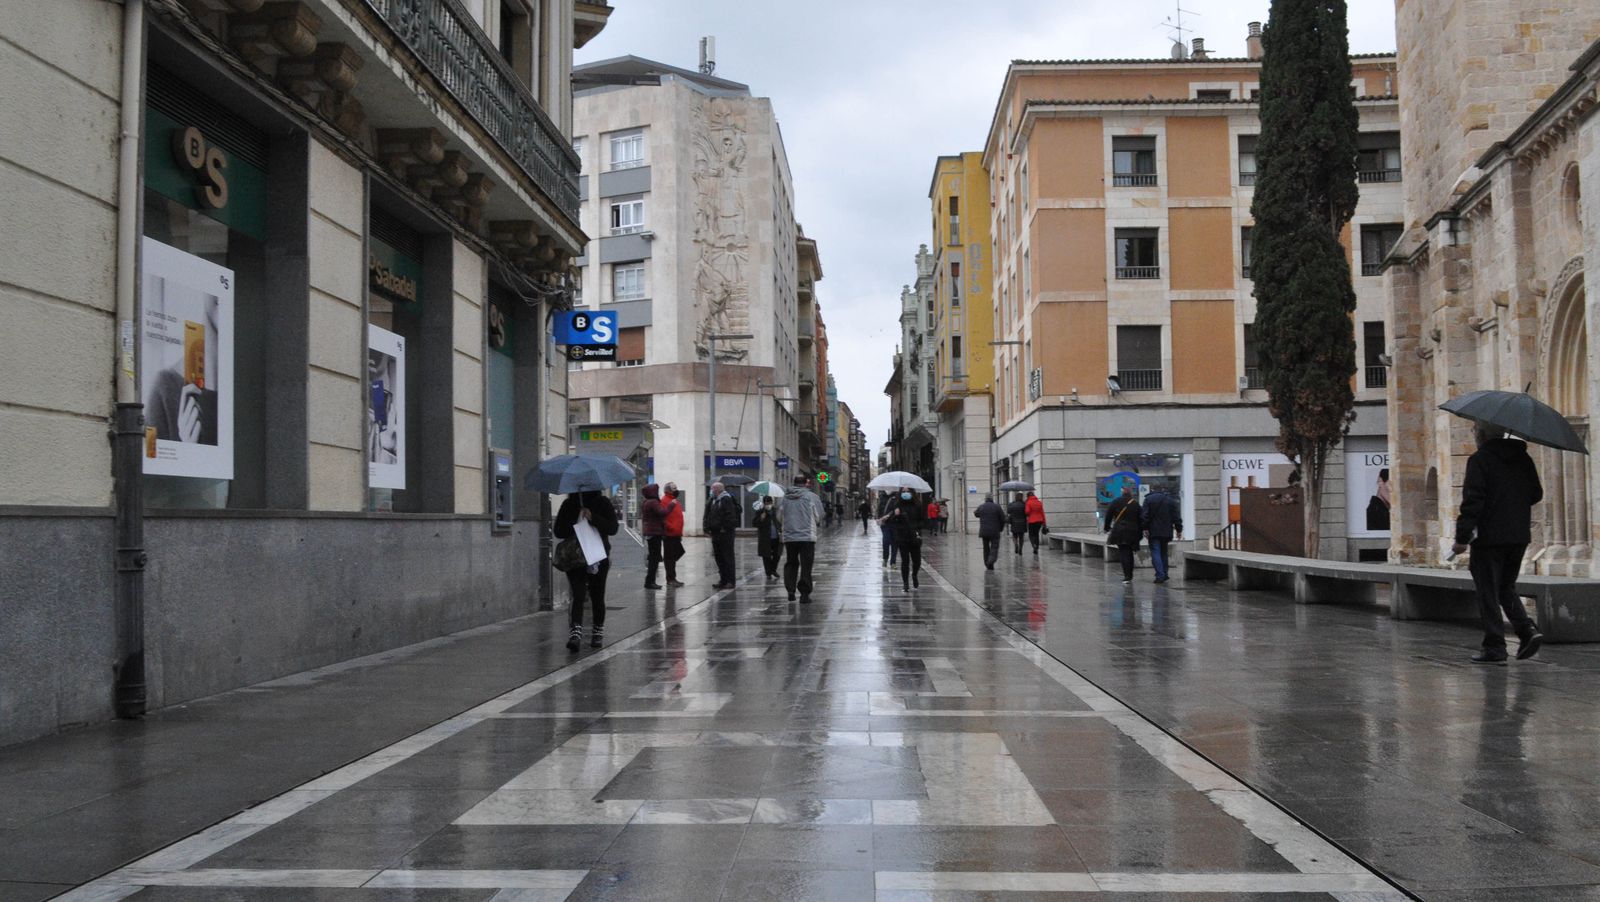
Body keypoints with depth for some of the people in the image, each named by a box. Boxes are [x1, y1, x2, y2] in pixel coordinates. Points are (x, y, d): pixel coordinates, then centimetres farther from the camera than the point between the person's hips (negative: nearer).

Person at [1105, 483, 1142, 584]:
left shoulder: (1116, 502, 0)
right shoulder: (1135, 504, 2)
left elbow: (1108, 516, 4)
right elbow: (1140, 519, 4)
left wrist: (1107, 528, 16)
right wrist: (1140, 532, 10)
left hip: (1119, 531, -2)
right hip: (1133, 532, 2)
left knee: (1124, 553, -3)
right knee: (1129, 553, 15)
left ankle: (1127, 577, -14)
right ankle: (1130, 576, 20)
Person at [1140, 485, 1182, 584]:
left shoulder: (1148, 499, 0)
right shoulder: (1171, 500, 8)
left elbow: (1144, 515, -9)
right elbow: (1177, 516, 5)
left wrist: (1145, 528, -8)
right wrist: (1179, 530, 8)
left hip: (1153, 532, -3)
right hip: (1166, 532, 3)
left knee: (1155, 552, -5)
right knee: (1164, 552, 17)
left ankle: (1160, 575, -16)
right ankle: (1164, 574, 18)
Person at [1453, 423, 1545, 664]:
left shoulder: (1479, 460, -11)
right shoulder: (1523, 459, 9)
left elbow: (1472, 501, -17)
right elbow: (1536, 494, 16)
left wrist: (1462, 537, -15)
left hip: (1489, 538, -6)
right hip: (1520, 536, 6)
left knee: (1488, 592, 2)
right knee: (1506, 587, 20)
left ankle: (1494, 648, 2)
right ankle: (1528, 629, 1)